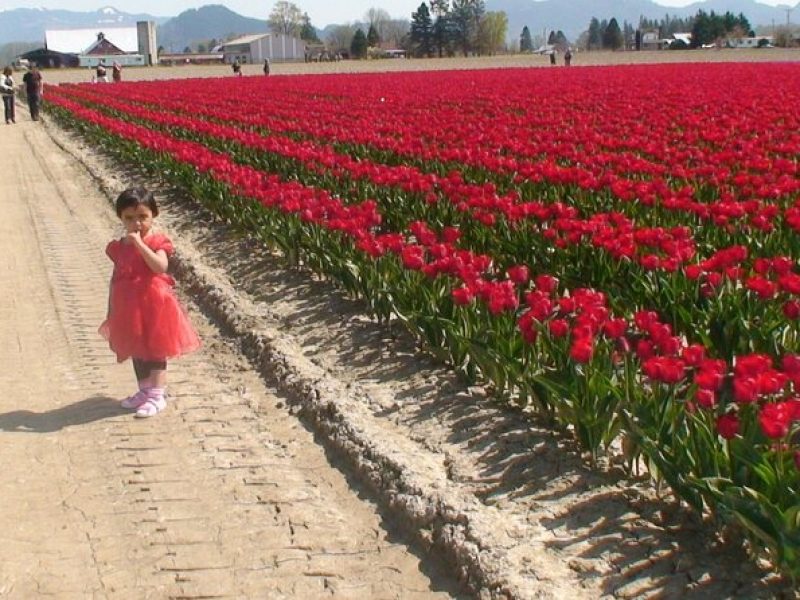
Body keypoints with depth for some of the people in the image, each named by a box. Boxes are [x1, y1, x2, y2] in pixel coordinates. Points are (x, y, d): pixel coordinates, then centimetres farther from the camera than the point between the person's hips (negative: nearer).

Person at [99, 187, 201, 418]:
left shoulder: (157, 242, -10)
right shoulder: (119, 247, 5)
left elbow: (160, 266, -29)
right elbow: (115, 280, 12)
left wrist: (139, 243, -32)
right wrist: (110, 315, 14)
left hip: (153, 304, -6)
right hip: (128, 308, 6)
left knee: (155, 350, 1)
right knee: (137, 351, 16)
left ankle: (157, 396, 7)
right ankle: (144, 391, 30)